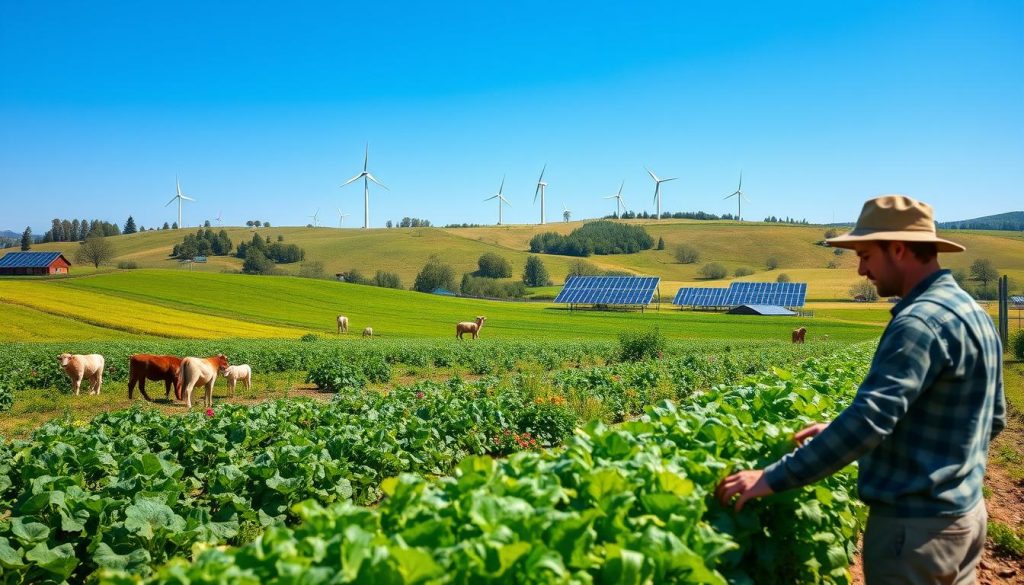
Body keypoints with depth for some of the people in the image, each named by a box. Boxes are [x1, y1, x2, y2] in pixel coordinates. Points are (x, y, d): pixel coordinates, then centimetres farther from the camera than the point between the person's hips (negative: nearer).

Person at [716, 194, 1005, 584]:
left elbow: (869, 418, -31)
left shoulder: (920, 321, -22)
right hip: (964, 515, 10)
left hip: (915, 526, -10)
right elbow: (994, 418, 17)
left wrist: (774, 478, -27)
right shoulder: (976, 314, 10)